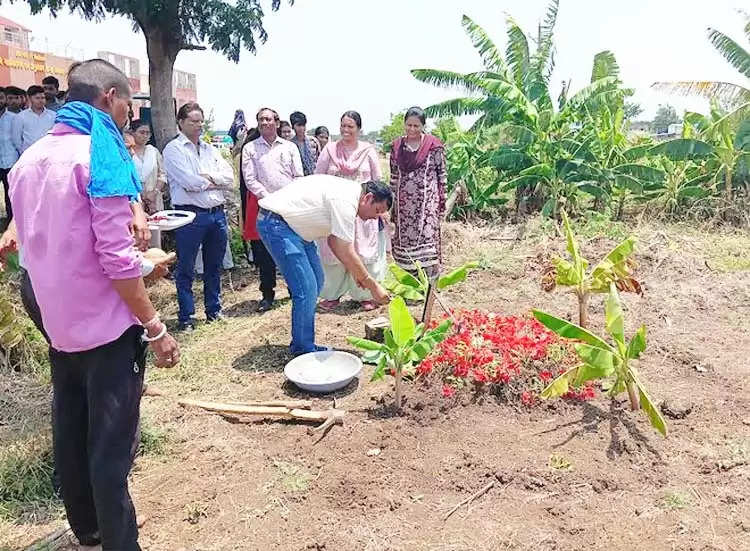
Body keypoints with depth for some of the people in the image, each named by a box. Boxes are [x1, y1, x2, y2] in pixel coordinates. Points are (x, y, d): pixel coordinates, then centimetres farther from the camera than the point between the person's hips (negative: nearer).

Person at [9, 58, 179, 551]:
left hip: (59, 325, 8)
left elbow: (39, 243, 16)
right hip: (107, 328, -8)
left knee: (70, 434, 20)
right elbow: (116, 258, -22)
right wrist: (156, 327, -16)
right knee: (111, 447, 3)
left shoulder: (28, 160, 9)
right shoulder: (99, 153, -16)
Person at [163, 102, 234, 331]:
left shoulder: (210, 149, 16)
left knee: (214, 266, 15)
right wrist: (215, 181, -1)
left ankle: (214, 310, 28)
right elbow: (190, 182, -16)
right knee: (186, 269, 2)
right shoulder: (173, 149, -2)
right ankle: (186, 317, 12)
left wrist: (206, 177, -10)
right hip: (190, 215, -6)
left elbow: (229, 176, 5)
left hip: (217, 213, 6)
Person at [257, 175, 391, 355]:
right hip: (275, 224, -11)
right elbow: (347, 253, -21)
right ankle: (303, 351, 1)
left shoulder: (347, 192, 9)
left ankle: (302, 345, 20)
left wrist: (355, 272, 12)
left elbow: (333, 239, 16)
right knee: (307, 289, -12)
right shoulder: (346, 201, -22)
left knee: (316, 281, 11)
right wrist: (373, 286, -14)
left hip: (292, 224, 11)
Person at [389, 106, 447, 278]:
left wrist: (442, 202, -2)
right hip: (404, 203, 4)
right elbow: (393, 176, 13)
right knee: (404, 242, 7)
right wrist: (392, 202, 13)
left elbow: (442, 174, 1)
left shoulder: (434, 145, -3)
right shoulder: (396, 146, 7)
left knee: (427, 240, -8)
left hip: (427, 201, -3)